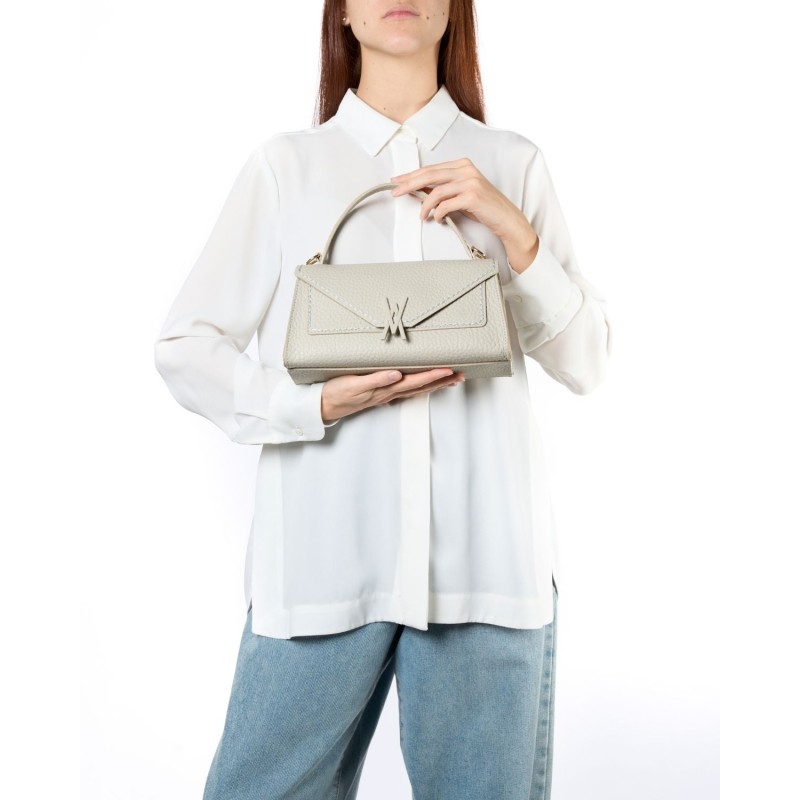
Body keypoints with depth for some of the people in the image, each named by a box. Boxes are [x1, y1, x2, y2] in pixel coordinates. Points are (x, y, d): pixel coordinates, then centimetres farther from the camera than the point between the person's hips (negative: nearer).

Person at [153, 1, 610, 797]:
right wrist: (321, 403, -11)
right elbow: (184, 348, 4)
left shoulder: (513, 163, 11)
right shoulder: (285, 164, 7)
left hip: (487, 549, 1)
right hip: (325, 549, 0)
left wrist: (514, 232, -5)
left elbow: (586, 362, 8)